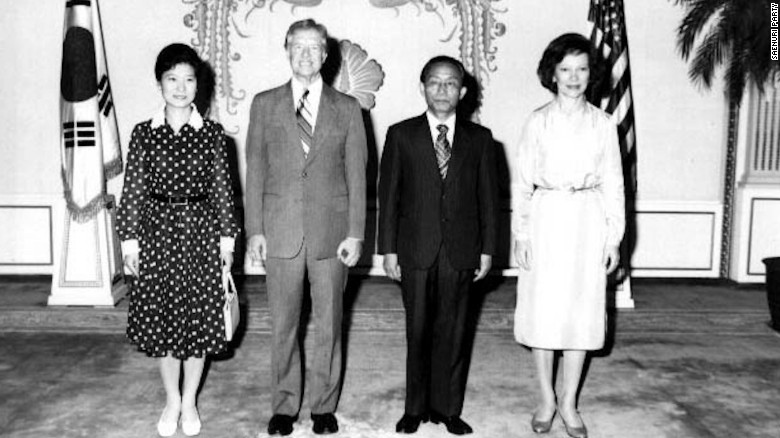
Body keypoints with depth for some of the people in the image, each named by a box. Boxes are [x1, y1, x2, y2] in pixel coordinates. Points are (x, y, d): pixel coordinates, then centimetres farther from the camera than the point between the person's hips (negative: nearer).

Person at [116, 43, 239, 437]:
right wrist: (129, 240, -1)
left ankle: (190, 402, 25)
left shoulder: (212, 133, 1)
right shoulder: (143, 133, 2)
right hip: (158, 231, 1)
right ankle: (172, 401, 28)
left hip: (200, 232, 0)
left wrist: (227, 238, -1)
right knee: (161, 319, 8)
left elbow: (222, 189, 1)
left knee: (198, 319, 6)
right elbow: (132, 190, 2)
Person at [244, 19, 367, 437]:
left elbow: (356, 174, 3)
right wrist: (255, 229, -1)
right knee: (283, 324, 8)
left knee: (329, 324, 8)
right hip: (281, 230, 0)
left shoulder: (347, 108, 5)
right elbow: (255, 170, 5)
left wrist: (355, 233, -3)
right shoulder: (264, 104, 7)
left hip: (331, 231, 0)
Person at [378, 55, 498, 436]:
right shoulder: (401, 135, 3)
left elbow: (488, 197, 6)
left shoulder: (479, 138, 6)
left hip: (461, 251, 1)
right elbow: (388, 195, 2)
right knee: (418, 331, 7)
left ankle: (447, 407, 21)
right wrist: (388, 249, -3)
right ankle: (415, 408, 21)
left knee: (452, 331, 7)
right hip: (416, 250, -1)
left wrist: (487, 249, 3)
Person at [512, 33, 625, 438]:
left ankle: (569, 401, 19)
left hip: (587, 222, 1)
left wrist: (614, 237, 3)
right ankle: (546, 398, 20)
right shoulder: (537, 122, 2)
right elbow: (522, 181, 1)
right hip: (545, 220, -1)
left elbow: (613, 183, 6)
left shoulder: (603, 124, 5)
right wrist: (520, 233, -4)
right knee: (541, 309, 4)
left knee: (582, 309, 5)